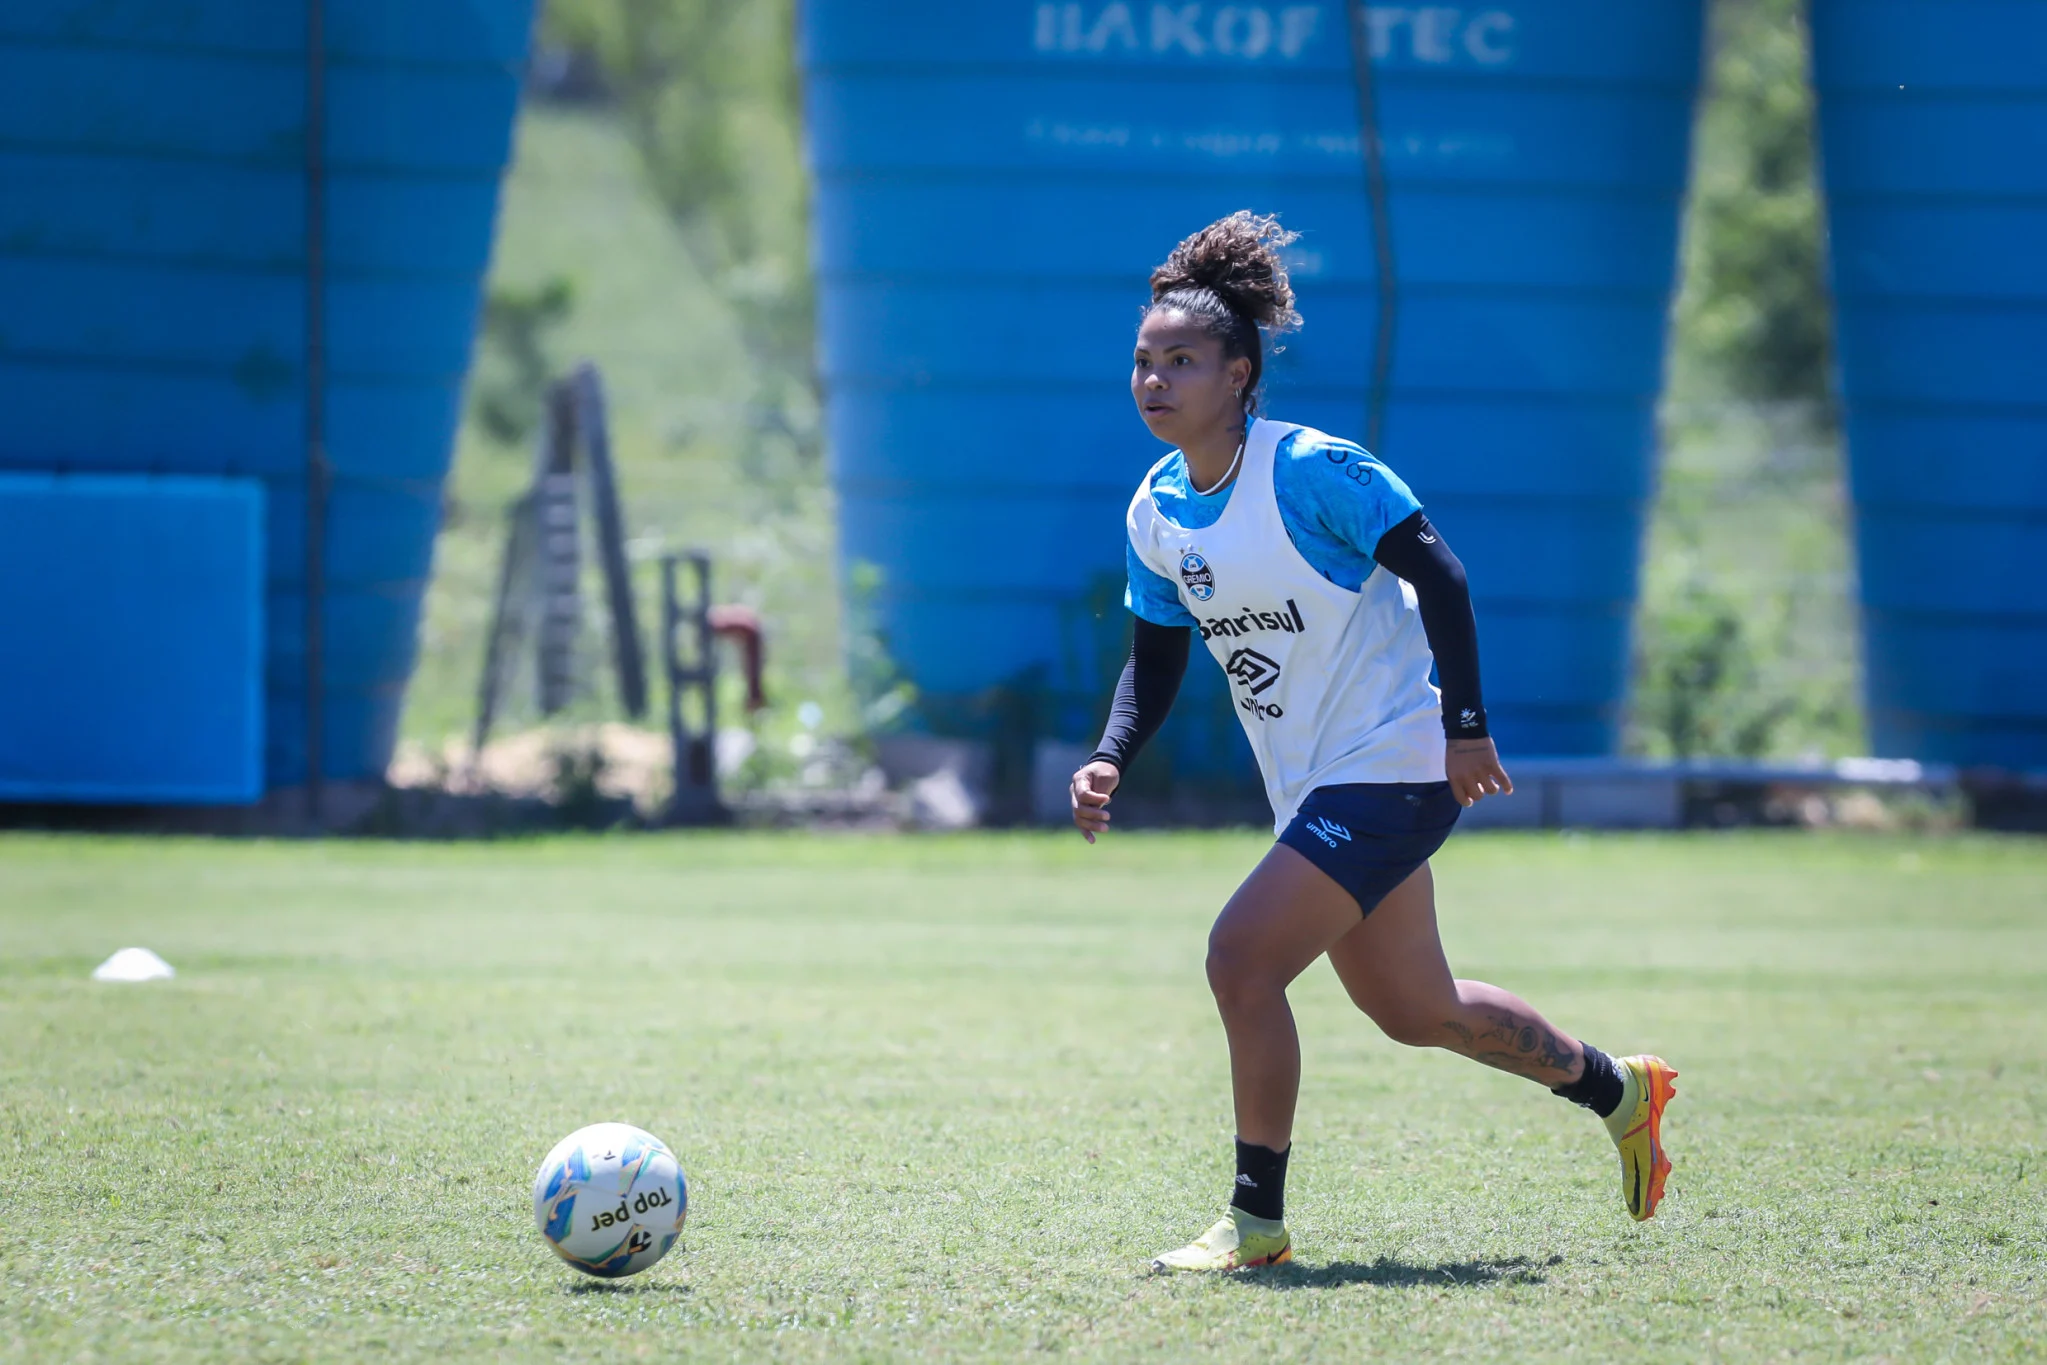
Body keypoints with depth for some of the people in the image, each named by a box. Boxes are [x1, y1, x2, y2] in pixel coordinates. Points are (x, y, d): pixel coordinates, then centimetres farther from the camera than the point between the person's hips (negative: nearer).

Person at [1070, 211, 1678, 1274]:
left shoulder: (1308, 469, -17)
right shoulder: (1154, 513, 4)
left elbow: (1438, 575, -17)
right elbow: (1155, 659, 13)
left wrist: (1463, 728, -19)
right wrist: (1110, 759, -4)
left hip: (1391, 768, -8)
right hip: (1312, 789, 8)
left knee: (1241, 957, -20)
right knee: (1411, 1011, 18)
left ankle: (1257, 1222, -10)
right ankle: (1615, 1088, 42)